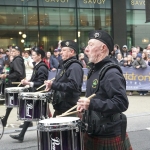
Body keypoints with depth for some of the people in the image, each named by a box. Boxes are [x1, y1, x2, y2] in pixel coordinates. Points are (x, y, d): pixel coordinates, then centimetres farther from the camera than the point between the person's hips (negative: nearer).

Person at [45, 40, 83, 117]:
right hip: (60, 107, 10)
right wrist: (51, 85, 11)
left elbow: (73, 85, -27)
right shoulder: (66, 65, 18)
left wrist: (53, 85, -26)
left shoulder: (75, 67, -15)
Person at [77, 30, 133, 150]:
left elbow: (122, 103, -27)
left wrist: (91, 104, -29)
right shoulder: (95, 70, 11)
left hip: (109, 135, -9)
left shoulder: (111, 73, -19)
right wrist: (85, 104, 6)